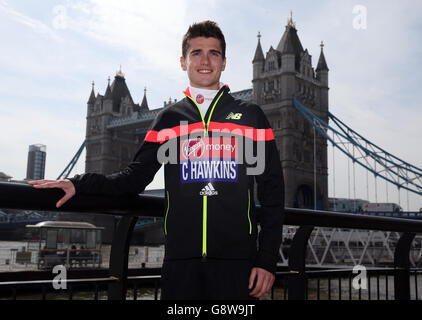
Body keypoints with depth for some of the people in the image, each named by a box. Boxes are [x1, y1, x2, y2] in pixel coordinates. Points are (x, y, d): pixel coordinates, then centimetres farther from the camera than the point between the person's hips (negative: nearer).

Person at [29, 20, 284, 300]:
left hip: (237, 260, -1)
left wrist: (267, 259, -3)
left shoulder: (251, 116, 8)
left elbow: (272, 189, 4)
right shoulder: (168, 119, 13)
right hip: (181, 259, 1)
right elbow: (136, 177, 13)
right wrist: (80, 185, -3)